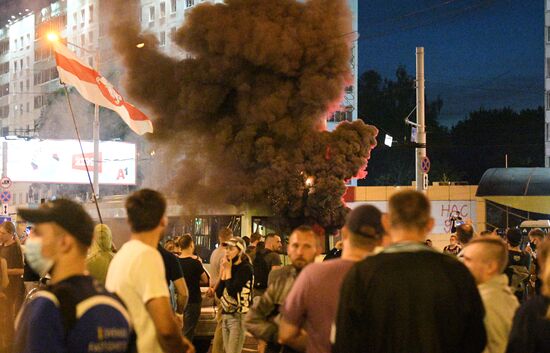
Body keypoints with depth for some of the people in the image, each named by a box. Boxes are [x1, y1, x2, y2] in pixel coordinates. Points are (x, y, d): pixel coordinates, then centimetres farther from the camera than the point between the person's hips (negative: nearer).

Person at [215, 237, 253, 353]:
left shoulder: (245, 268, -9)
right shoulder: (229, 267, 12)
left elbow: (232, 291, -19)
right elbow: (219, 293, 8)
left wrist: (228, 270, -10)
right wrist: (223, 271, 2)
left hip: (238, 317, -8)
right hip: (225, 316, 8)